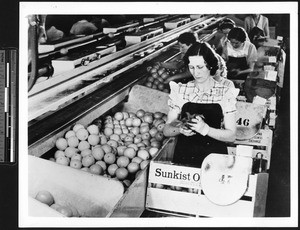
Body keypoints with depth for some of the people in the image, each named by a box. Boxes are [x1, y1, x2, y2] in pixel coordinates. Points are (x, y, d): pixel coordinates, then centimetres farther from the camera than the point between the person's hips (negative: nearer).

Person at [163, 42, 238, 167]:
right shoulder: (180, 90, 6)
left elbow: (231, 136, -2)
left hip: (215, 157, -1)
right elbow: (166, 130, 7)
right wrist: (180, 129, -14)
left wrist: (205, 129, -17)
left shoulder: (225, 93, 1)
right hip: (183, 157, 1)